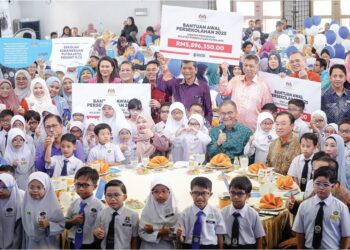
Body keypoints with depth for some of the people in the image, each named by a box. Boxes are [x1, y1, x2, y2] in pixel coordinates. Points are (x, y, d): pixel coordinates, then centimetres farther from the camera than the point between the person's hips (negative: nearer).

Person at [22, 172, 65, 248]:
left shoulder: (52, 205, -11)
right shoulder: (27, 204, 0)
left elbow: (61, 225, -11)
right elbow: (26, 226, 12)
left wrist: (49, 224, -25)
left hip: (48, 245, -4)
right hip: (32, 245, 4)